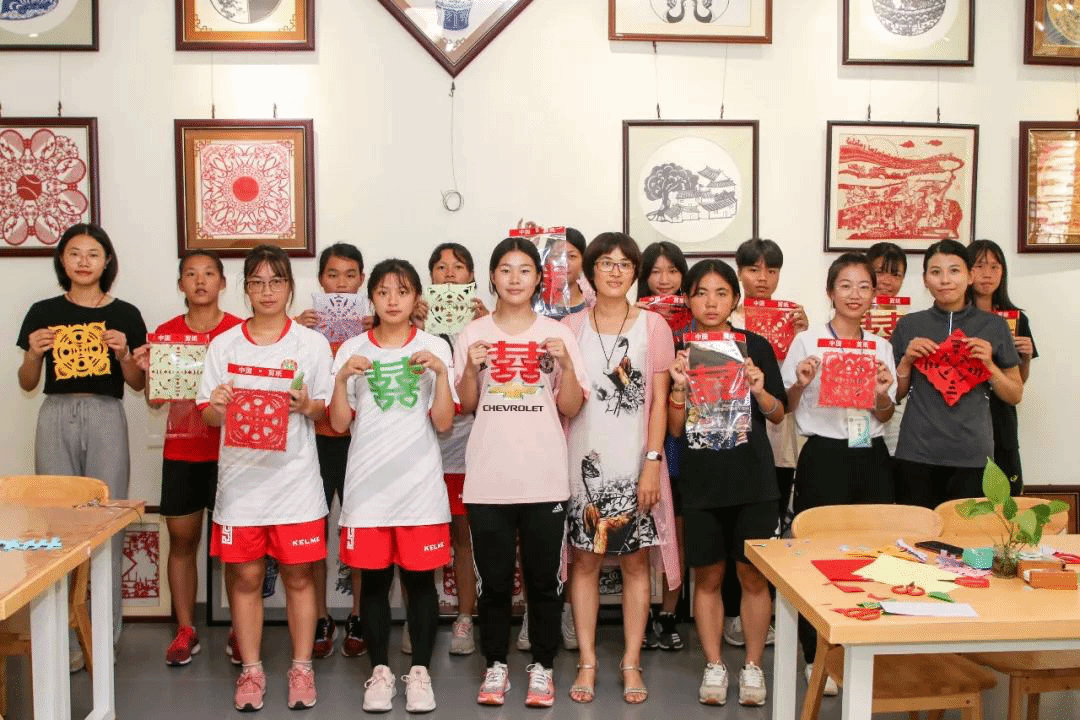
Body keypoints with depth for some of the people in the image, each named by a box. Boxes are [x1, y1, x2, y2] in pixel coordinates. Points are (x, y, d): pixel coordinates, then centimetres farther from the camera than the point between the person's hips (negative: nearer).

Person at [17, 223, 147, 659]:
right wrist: (34, 353, -6)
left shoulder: (125, 315, 6)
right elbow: (27, 384, 12)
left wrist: (123, 353, -9)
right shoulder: (43, 313, 9)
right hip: (56, 418, 1)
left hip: (106, 419, -1)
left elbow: (139, 384, 8)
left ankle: (105, 637, 5)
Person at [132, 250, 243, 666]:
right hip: (180, 452, 3)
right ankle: (185, 631, 19)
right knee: (182, 540, 8)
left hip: (227, 452, -3)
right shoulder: (165, 333, 6)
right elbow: (154, 400, 8)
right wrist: (148, 370, -10)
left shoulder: (239, 332, -2)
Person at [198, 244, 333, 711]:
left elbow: (325, 410, 5)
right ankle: (251, 669, 20)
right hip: (241, 476, 1)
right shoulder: (223, 345, 5)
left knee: (298, 575, 5)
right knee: (244, 576, 6)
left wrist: (307, 406, -16)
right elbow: (208, 417, 7)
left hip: (294, 476, -1)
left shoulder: (312, 343, 2)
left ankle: (301, 668, 18)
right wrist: (217, 404, -15)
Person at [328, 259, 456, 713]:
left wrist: (440, 372, -15)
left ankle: (420, 671, 17)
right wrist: (343, 378, -13)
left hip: (420, 486, -1)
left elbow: (443, 423, -3)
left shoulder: (434, 348, 2)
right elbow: (339, 424, 2)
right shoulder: (352, 350, 4)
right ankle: (380, 671, 20)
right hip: (367, 485, 1)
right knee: (373, 579, 6)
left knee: (420, 578, 5)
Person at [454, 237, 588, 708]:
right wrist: (471, 368, -10)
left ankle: (541, 667, 22)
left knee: (543, 579, 7)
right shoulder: (473, 334, 5)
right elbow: (465, 406, 7)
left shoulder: (557, 334, 4)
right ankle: (495, 666, 23)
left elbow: (570, 408, 2)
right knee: (493, 580, 7)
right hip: (488, 478, 0)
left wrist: (565, 363, -14)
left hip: (544, 478, 0)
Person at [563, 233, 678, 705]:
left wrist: (653, 462, -8)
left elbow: (659, 401, 0)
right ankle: (587, 661, 15)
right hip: (583, 460, 1)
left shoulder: (653, 326, 2)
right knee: (584, 560, 5)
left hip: (634, 462, -1)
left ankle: (631, 663, 14)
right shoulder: (571, 327, 5)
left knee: (635, 561, 4)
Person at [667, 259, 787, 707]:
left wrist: (759, 390, -14)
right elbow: (675, 428, 0)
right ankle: (714, 667, 21)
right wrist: (679, 387, -16)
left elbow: (778, 415, 6)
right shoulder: (679, 352, 1)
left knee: (753, 575, 4)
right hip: (700, 480, 0)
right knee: (707, 576, 7)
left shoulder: (756, 346, 1)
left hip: (753, 477, 0)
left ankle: (753, 666, 19)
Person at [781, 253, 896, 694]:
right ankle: (817, 657, 13)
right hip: (824, 458, -4)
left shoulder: (881, 347, 10)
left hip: (871, 459, 4)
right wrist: (800, 383, -17)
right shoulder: (807, 342, -1)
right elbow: (785, 408, 2)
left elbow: (885, 416, 13)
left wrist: (882, 395, -7)